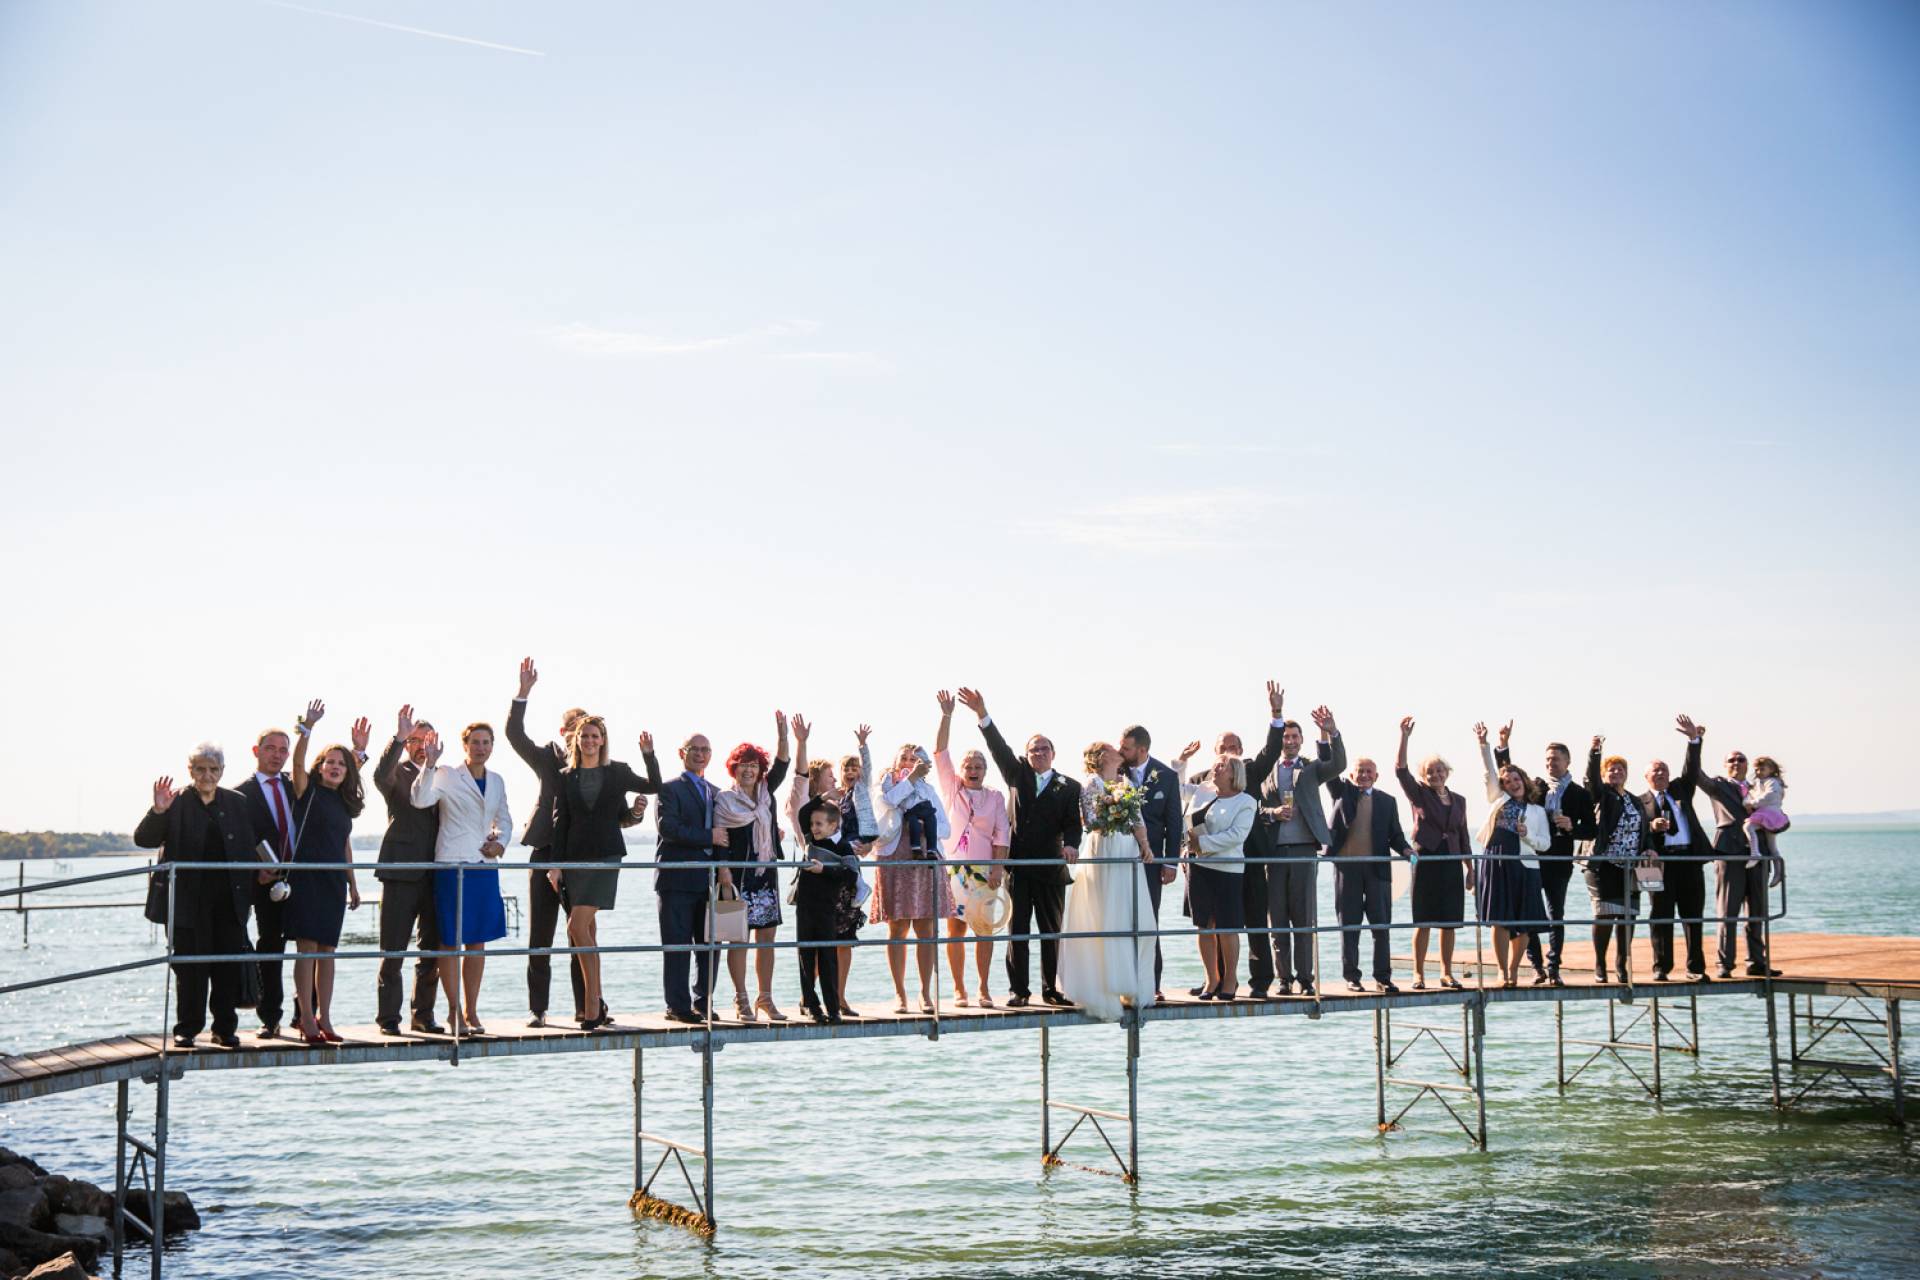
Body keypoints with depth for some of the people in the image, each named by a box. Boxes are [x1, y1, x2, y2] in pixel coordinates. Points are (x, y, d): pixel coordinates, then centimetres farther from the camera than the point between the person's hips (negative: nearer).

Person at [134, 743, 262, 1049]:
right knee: (190, 967, 1)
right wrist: (157, 811, -25)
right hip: (188, 900, -2)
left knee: (228, 966, 4)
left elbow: (250, 850, 11)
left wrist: (249, 894, 3)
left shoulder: (238, 803, 9)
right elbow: (143, 839, -8)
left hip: (229, 900, 3)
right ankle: (186, 1029, 10)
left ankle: (225, 1029, 13)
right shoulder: (175, 803, 0)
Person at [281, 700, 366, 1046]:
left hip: (334, 881, 6)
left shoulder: (345, 803, 16)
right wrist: (307, 728, -31)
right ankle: (307, 1019, -3)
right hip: (307, 877, -6)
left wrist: (353, 884, 20)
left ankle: (324, 1020, 12)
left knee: (327, 950, 7)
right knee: (307, 949, -6)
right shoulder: (308, 791, 0)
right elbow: (298, 762, -19)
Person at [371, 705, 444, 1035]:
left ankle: (423, 1015, 18)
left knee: (433, 951, 9)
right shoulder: (397, 773, 1)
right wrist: (398, 738, -30)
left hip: (435, 873, 5)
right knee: (393, 952, -1)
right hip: (402, 872, -5)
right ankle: (388, 1018, 5)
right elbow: (380, 776, -23)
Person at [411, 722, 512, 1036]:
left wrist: (500, 842, 6)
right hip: (452, 865, -6)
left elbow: (504, 819, 25)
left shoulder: (496, 781, 14)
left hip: (485, 866, 6)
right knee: (451, 940, -4)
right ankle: (456, 1012, 2)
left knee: (477, 940, 9)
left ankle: (471, 1011, 16)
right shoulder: (447, 775, -4)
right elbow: (420, 800, -20)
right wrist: (429, 764, -26)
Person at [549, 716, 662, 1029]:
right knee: (588, 930, 5)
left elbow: (654, 786, 7)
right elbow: (560, 823, 7)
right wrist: (556, 864, 1)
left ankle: (593, 1003, -10)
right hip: (576, 858, 3)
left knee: (577, 926, -16)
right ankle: (596, 1007, 12)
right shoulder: (566, 777, 9)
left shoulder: (617, 773, 6)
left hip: (606, 857, -3)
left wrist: (648, 754, -6)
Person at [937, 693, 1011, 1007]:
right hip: (953, 867, 0)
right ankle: (959, 988, 5)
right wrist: (946, 716, -8)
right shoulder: (950, 788, 7)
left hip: (984, 869, 0)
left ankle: (984, 988, 7)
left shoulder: (995, 796, 8)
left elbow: (1002, 834, 3)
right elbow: (940, 752, 0)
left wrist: (998, 868, -7)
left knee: (984, 929, 1)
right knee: (955, 928, -1)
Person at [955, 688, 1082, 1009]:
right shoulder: (1018, 775, 9)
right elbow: (999, 749, -2)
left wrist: (1070, 845, -22)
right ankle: (1019, 991, 5)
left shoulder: (1069, 787, 5)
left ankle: (1051, 989, 15)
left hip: (1051, 866, 0)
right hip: (1018, 865, 0)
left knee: (1052, 931, 6)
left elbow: (1072, 823, -1)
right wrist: (982, 714, -14)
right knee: (1017, 930, 2)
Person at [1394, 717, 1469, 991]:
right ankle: (1419, 973, 0)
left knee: (1449, 921, 4)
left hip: (1451, 863, 4)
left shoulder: (1459, 800, 14)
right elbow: (1400, 770, -11)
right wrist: (1404, 737, -20)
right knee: (1423, 920, -4)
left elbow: (1463, 835, 17)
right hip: (1426, 860, -4)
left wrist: (1470, 868, 15)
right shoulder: (1419, 794, 3)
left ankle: (1446, 973, 12)